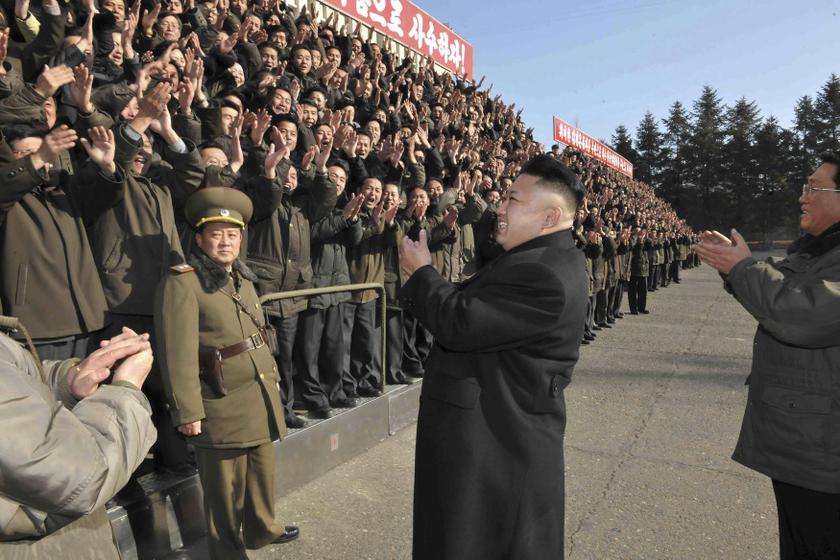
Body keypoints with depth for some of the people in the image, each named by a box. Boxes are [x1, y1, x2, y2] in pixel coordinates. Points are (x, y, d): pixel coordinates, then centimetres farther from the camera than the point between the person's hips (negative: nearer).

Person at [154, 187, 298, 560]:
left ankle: (261, 529, 44)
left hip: (261, 399, 8)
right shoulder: (181, 283, -14)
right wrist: (187, 411, -18)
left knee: (262, 472, 22)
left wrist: (272, 376, 20)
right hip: (222, 407, -8)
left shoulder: (242, 279, 13)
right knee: (225, 487, 9)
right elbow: (178, 355, -18)